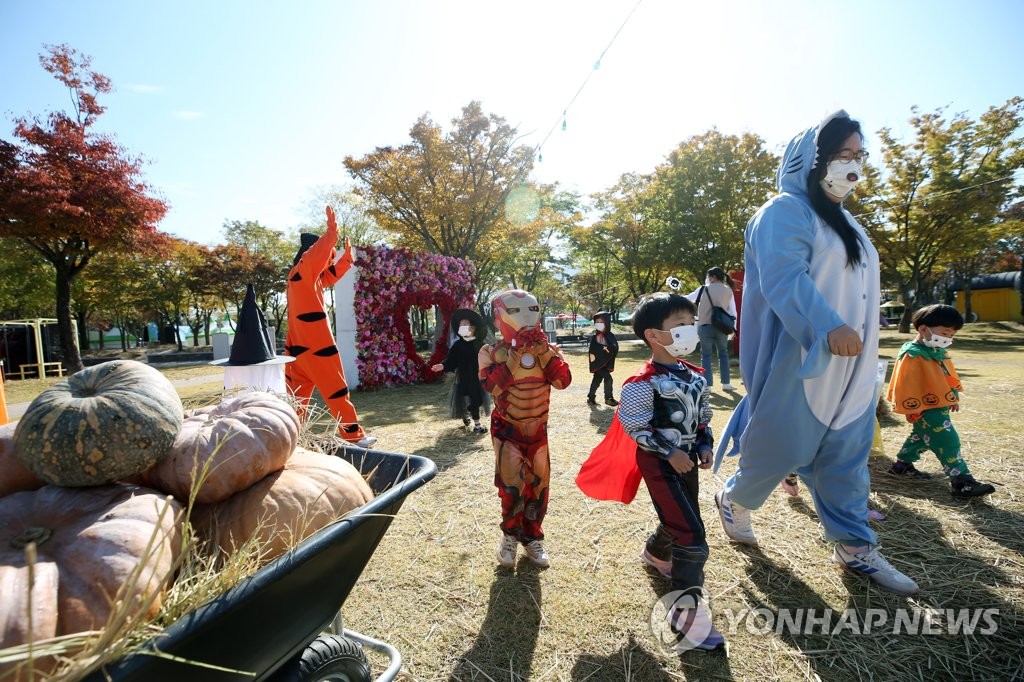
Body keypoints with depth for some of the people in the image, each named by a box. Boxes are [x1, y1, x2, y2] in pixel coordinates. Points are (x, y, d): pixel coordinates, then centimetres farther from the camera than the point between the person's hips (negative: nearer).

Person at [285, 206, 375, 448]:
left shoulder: (310, 277, 16)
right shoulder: (302, 272, -11)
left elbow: (330, 275, 30)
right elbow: (316, 254, -30)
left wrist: (347, 256, 26)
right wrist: (331, 232, -38)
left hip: (300, 345, 9)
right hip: (314, 346, -9)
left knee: (296, 395, 11)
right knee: (336, 390, -1)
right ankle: (354, 436, 6)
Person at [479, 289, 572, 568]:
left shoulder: (546, 349, -4)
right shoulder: (492, 352, -11)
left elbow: (563, 380, -18)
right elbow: (492, 384, -29)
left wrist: (543, 350, -25)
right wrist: (516, 353, -32)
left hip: (537, 430, 4)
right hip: (507, 430, -3)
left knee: (538, 486, 10)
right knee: (512, 486, -10)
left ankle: (532, 537, 31)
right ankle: (510, 535, 19)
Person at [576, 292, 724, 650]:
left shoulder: (695, 375, 2)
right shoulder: (643, 383, -22)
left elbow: (703, 417, 14)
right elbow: (635, 428, -18)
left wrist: (705, 446, 1)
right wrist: (669, 452, -19)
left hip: (687, 459, 8)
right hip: (659, 463, -8)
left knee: (679, 521, 24)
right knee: (692, 536, -10)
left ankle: (655, 553, 55)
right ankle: (686, 611, 6)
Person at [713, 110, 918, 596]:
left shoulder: (841, 219, 20)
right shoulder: (787, 210, -9)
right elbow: (783, 278, -24)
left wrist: (858, 344, 22)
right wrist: (829, 326, -36)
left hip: (849, 366, 8)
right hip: (802, 359, -8)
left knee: (846, 457, 10)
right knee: (781, 446, 3)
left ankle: (854, 546, 21)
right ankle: (734, 501, 27)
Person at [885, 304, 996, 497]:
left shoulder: (938, 353, 9)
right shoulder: (912, 356, -21)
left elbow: (948, 376, 23)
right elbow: (906, 385, -21)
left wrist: (953, 397, 24)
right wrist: (913, 410, -18)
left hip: (939, 405, 11)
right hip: (925, 409, -11)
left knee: (922, 436, 20)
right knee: (948, 441, -10)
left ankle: (902, 465, 33)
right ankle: (961, 481, -6)